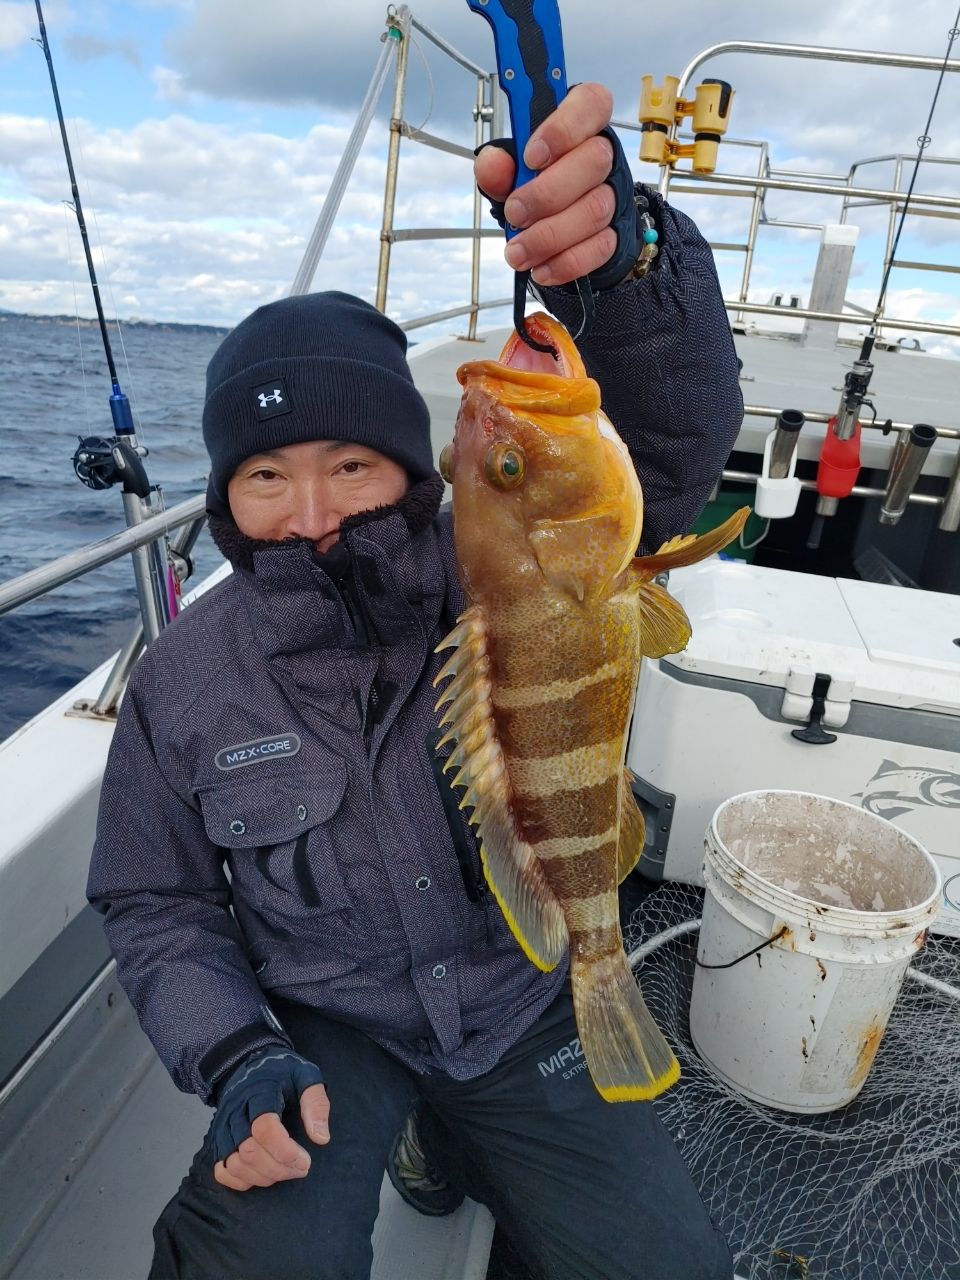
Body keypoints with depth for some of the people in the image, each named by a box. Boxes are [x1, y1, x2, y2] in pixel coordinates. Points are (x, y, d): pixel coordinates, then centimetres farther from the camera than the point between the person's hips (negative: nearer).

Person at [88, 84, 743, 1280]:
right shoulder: (184, 680, -13)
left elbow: (678, 440, -31)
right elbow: (155, 901, -1)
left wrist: (620, 259, -51)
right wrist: (233, 1059, -16)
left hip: (526, 1003, 1)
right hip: (323, 1026, 0)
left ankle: (455, 1138, 30)